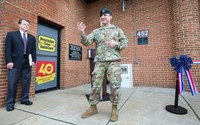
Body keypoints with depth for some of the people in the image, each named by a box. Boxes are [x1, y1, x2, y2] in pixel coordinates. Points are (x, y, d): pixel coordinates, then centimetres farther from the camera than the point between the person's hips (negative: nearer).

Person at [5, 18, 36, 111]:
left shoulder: (32, 37, 17)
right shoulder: (11, 34, 8)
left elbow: (33, 50, 13)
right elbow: (8, 49, 0)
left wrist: (33, 60, 1)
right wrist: (9, 61, -10)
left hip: (27, 63, 3)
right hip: (15, 63, -3)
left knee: (26, 82, 6)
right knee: (12, 83, 0)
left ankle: (24, 99, 18)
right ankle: (10, 103, 12)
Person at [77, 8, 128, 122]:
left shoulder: (117, 29, 15)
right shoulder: (96, 31, 19)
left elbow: (125, 42, 10)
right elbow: (87, 42, 7)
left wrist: (116, 44, -9)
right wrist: (82, 33, -11)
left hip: (113, 61, -1)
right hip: (99, 61, 2)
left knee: (115, 85, -2)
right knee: (95, 85, 2)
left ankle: (114, 108, 16)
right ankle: (93, 107, 18)